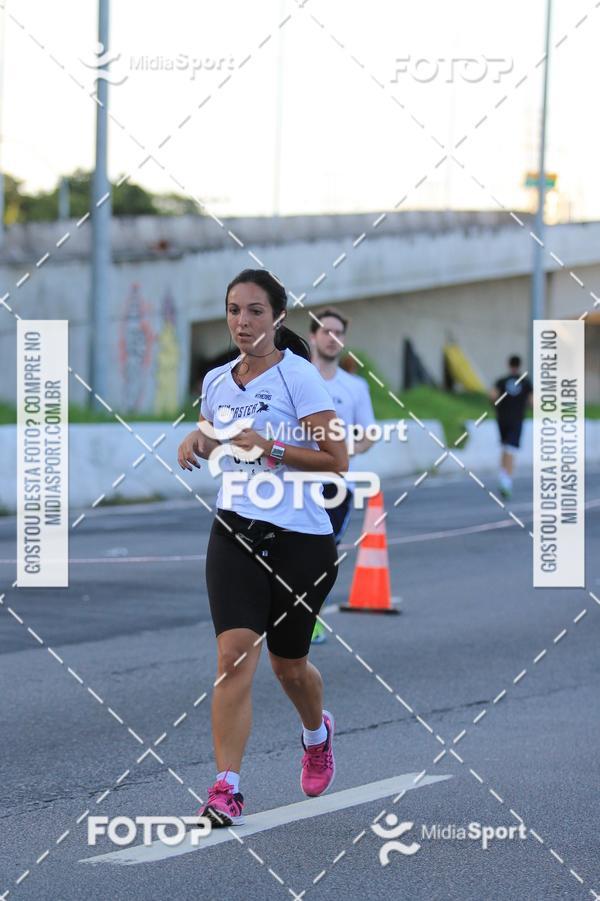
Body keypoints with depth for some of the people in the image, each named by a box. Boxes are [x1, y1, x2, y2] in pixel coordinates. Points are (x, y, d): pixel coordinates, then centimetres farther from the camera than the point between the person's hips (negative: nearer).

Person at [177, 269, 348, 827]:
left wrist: (269, 447, -20)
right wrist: (197, 441, 5)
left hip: (301, 538, -3)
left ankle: (317, 732, 48)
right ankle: (226, 788, -17)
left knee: (287, 662, 13)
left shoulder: (298, 377, -9)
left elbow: (336, 461, -11)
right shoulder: (215, 382, 7)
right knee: (234, 654, -15)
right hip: (235, 533, 3)